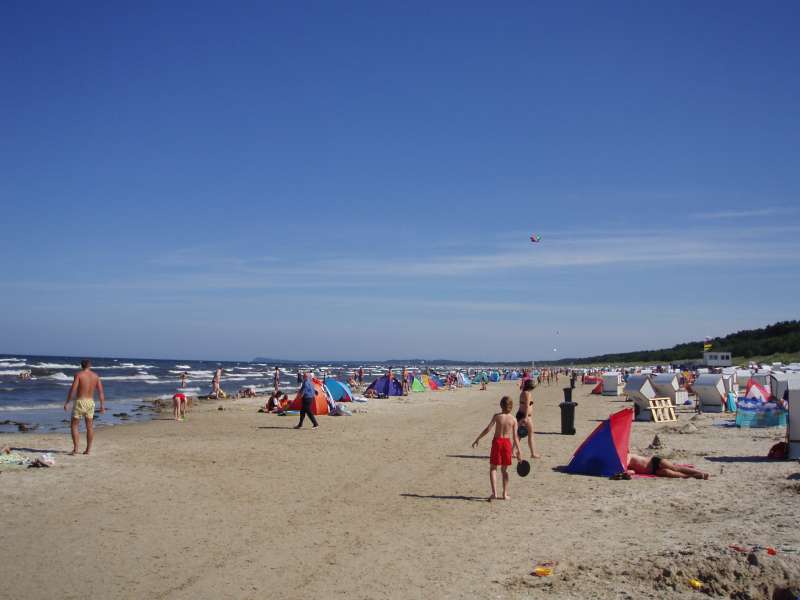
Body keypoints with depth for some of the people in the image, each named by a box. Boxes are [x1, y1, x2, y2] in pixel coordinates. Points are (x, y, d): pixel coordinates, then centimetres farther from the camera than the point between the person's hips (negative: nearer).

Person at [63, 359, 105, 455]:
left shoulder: (78, 374, -7)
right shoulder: (95, 375, 6)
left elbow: (73, 390, -15)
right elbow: (101, 391, 4)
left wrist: (67, 403, -9)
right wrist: (102, 405, 9)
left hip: (80, 401, -4)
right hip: (90, 402, 4)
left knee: (74, 425, 4)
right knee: (90, 427, 11)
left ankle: (75, 449, -4)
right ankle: (88, 449, 14)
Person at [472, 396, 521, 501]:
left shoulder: (497, 416, -8)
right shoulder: (513, 419, -3)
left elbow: (487, 429, -11)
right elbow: (515, 436, -3)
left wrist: (477, 439, -3)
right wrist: (518, 451, 4)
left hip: (497, 441, -2)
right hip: (507, 442, 2)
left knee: (493, 468, 7)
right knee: (504, 469, 16)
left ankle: (494, 493, -5)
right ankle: (505, 494, 17)